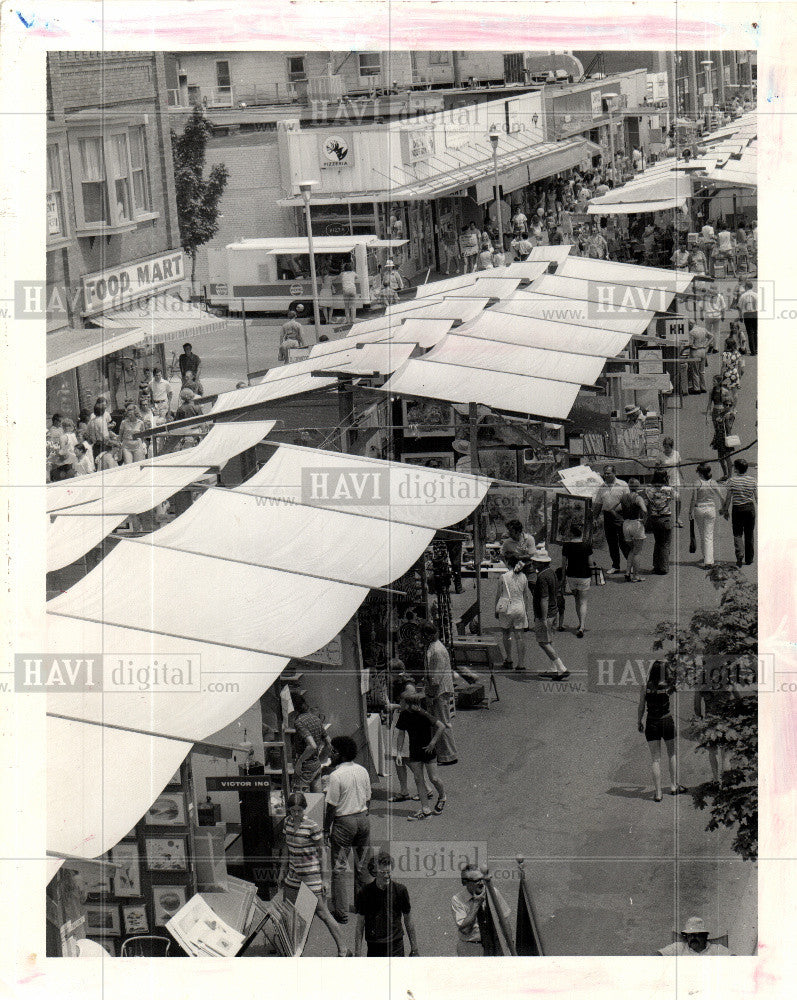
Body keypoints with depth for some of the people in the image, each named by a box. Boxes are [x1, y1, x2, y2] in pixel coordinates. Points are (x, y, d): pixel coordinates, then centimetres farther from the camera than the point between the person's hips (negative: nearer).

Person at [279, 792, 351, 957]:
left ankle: (343, 951, 0)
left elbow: (321, 853, -12)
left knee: (322, 912, -6)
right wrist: (283, 870, 17)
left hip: (311, 875, -7)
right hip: (294, 873, 7)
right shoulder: (288, 822, 2)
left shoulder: (312, 827, -18)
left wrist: (324, 879, -12)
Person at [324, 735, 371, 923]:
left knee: (339, 868, 1)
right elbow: (367, 799, 11)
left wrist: (326, 830, -6)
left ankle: (341, 912, 1)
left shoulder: (336, 776, -17)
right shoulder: (362, 771, 3)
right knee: (361, 865, 17)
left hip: (344, 822, -7)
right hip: (363, 819, 7)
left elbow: (331, 806, -14)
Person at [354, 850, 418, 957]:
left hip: (396, 947, -1)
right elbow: (360, 926, 5)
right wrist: (357, 953, 0)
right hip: (373, 947, 1)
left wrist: (414, 950, 9)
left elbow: (409, 922, 9)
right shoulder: (364, 893, 0)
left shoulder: (400, 890, 1)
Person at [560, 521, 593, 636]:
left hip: (571, 576, 2)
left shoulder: (567, 546, -8)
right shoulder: (586, 546, -11)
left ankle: (582, 624, 30)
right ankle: (582, 627, -11)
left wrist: (563, 575, 12)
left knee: (577, 600, 22)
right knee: (583, 602, 3)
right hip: (584, 576, -2)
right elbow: (590, 562, -3)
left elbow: (564, 563, -2)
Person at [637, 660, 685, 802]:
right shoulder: (668, 686, -9)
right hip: (667, 721, 0)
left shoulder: (645, 687, -8)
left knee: (655, 759, 4)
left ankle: (657, 792, 2)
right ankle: (673, 786, 27)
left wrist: (639, 722, 11)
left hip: (652, 724, 0)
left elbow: (641, 707, -2)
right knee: (672, 754, 21)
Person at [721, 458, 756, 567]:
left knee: (738, 534, 4)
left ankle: (740, 556, -15)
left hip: (737, 509, -2)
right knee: (749, 534, 12)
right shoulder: (752, 480, -2)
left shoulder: (732, 480, -10)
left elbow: (728, 498, -6)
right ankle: (749, 559, 19)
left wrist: (725, 510, 4)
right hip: (750, 508, 2)